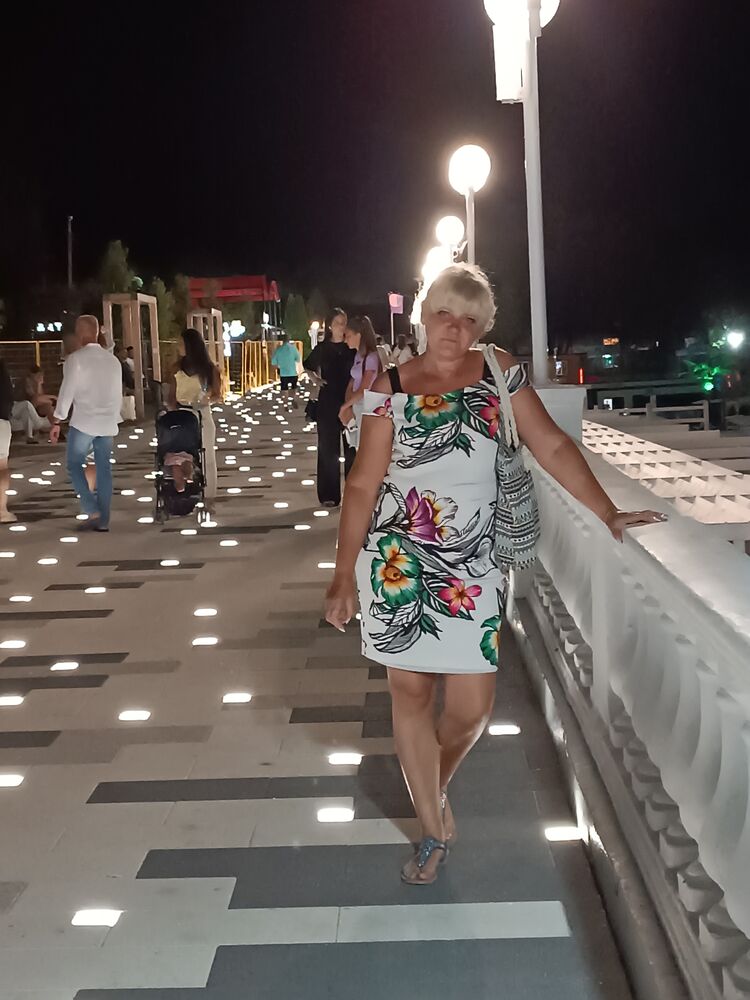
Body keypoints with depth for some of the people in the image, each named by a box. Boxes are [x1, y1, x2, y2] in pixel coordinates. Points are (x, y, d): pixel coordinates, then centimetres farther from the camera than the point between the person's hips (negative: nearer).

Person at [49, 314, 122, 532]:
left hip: (83, 422, -5)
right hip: (107, 423, 5)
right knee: (104, 469, 7)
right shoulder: (113, 360, 8)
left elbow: (66, 392, -9)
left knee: (75, 465, 8)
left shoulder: (76, 359, -8)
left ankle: (92, 511, -5)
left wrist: (56, 422, -3)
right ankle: (103, 520, 9)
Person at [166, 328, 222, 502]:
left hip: (202, 416, -2)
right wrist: (176, 409, -13)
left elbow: (218, 395, 1)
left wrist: (209, 398, -21)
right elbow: (170, 396, 6)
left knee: (206, 458, 2)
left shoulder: (209, 368, -3)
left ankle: (208, 498, 8)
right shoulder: (177, 368, 5)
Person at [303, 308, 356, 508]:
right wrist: (316, 379, 4)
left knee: (352, 447, 2)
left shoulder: (352, 347, 0)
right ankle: (329, 495, 8)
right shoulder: (322, 348, 4)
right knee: (328, 448, 3)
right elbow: (308, 366, 22)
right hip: (328, 402, 1)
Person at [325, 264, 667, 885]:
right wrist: (344, 575, -4)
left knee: (472, 706, -1)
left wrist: (608, 514, -5)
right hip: (399, 562, 0)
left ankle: (435, 785, 34)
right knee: (411, 691, 6)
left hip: (474, 564, 1)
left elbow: (552, 446, 2)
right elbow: (363, 483, -2)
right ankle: (436, 828, 24)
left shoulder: (500, 372, 2)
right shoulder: (390, 388, -2)